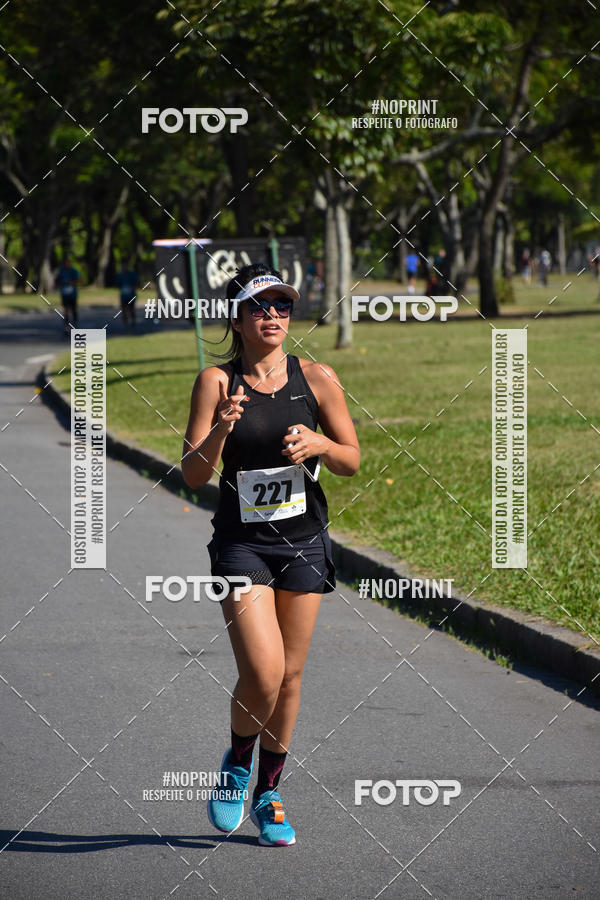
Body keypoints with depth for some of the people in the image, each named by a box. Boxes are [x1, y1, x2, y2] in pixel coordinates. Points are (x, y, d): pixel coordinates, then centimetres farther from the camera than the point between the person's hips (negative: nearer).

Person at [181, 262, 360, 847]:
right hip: (241, 542, -3)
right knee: (262, 673, -16)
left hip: (303, 542, 3)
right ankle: (236, 764, 13)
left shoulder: (317, 379, -1)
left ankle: (268, 793, 25)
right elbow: (193, 475, -8)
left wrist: (319, 443, -15)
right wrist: (219, 431, -26)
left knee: (289, 675, 7)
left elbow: (352, 462, 6)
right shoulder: (218, 382, -6)